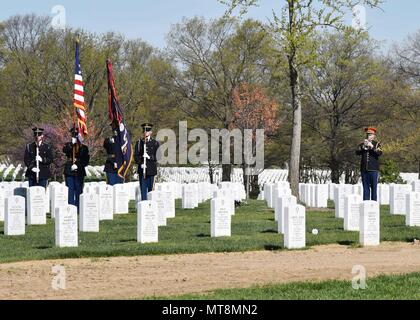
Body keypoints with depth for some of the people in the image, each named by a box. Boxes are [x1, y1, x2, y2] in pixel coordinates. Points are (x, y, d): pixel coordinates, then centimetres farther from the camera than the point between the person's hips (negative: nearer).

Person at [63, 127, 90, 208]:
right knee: (71, 190, -2)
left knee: (78, 190, 0)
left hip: (79, 171, 0)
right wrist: (72, 144, -23)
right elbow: (64, 150, -14)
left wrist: (78, 165, -9)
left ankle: (78, 208, 5)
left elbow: (86, 160, 3)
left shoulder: (83, 147, 7)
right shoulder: (68, 145, 9)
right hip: (69, 171, 0)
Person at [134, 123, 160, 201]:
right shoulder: (139, 142, 9)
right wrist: (140, 163, -13)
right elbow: (136, 156, 4)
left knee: (150, 189, 2)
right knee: (143, 188, -4)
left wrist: (149, 157, -18)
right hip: (142, 170, 0)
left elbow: (157, 156, 0)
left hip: (151, 170, 0)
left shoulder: (155, 143, 7)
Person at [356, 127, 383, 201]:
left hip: (373, 170, -2)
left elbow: (380, 153, -11)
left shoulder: (377, 144, 6)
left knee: (374, 187, -2)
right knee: (365, 188, 3)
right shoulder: (362, 144, 13)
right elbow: (357, 152, -3)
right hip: (364, 169, 2)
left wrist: (372, 146, -23)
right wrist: (363, 147, -19)